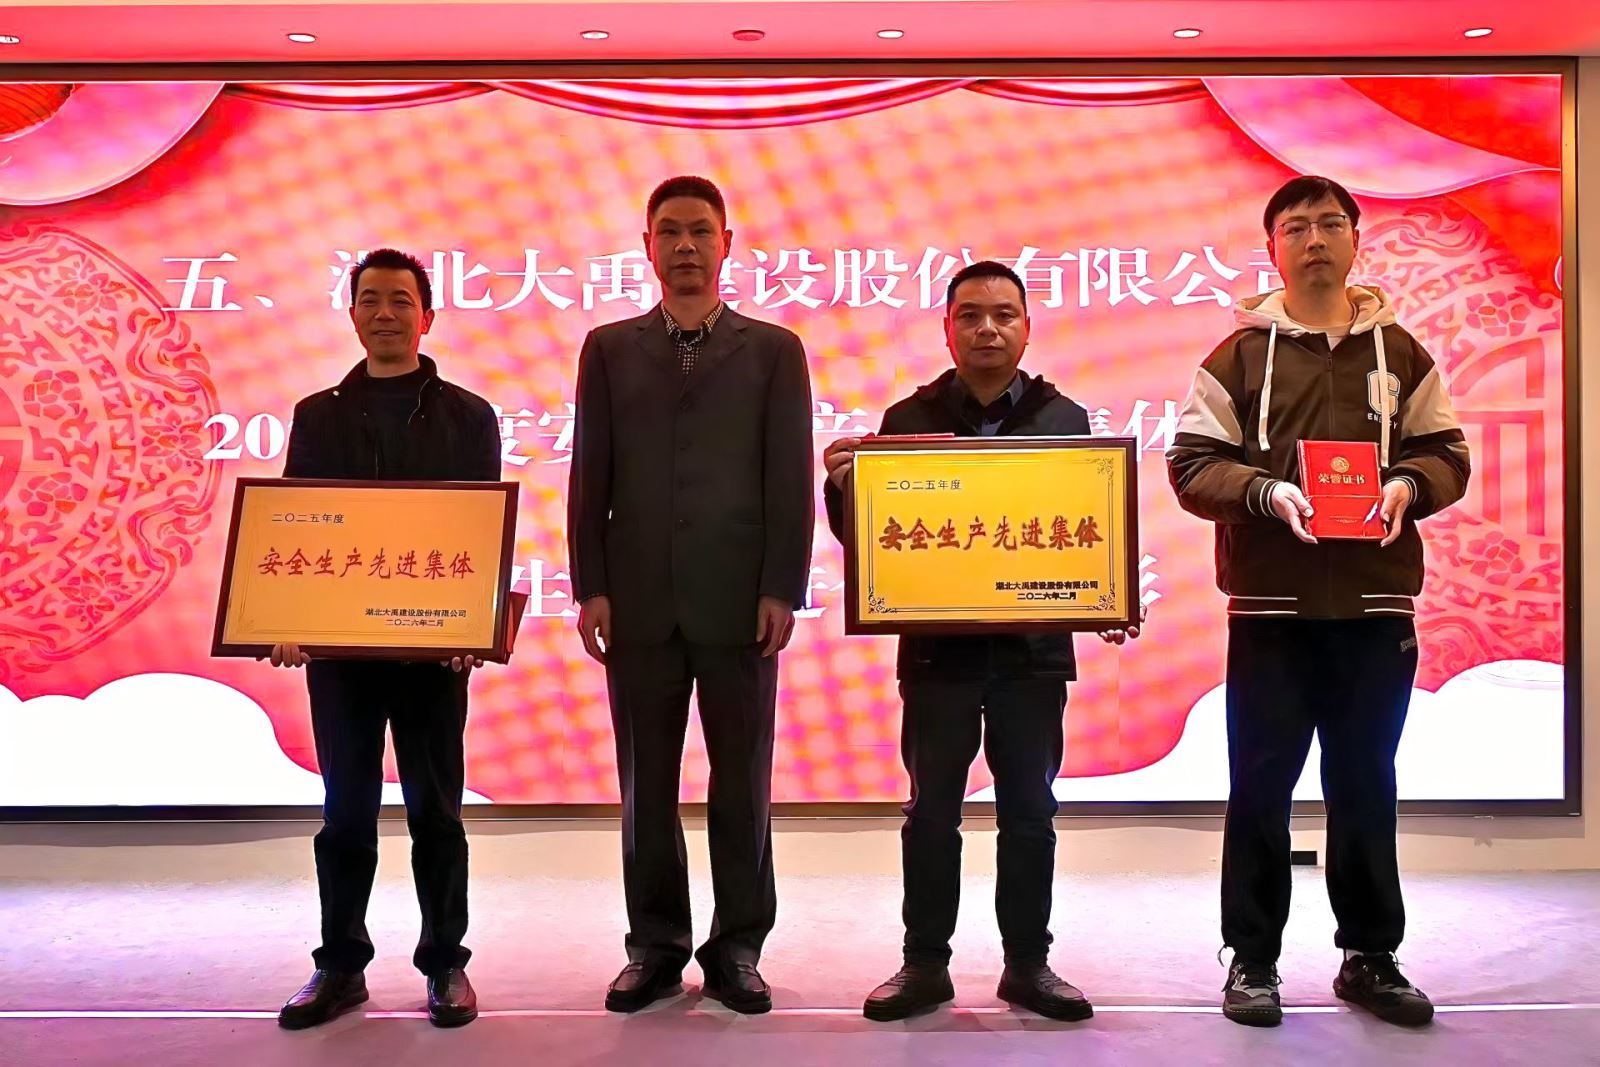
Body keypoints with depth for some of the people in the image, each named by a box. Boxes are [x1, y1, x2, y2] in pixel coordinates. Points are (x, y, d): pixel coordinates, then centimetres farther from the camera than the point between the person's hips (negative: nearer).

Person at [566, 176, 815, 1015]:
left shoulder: (773, 349, 7)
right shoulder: (608, 348, 11)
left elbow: (790, 480, 1)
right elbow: (589, 478, 7)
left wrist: (782, 590, -7)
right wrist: (591, 587, -2)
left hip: (739, 600, -1)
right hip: (640, 600, 2)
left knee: (742, 780, 6)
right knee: (646, 782, 8)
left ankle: (737, 946, 18)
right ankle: (655, 944, 20)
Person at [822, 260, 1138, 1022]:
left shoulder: (1065, 419, 4)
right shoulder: (909, 418, 2)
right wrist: (843, 484, -19)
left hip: (1033, 646, 1)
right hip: (937, 646, 0)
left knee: (1029, 812, 8)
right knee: (931, 812, 7)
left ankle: (1028, 963, 20)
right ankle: (924, 964, 18)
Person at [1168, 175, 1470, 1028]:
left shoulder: (1401, 354, 12)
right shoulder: (1237, 357, 5)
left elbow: (1447, 454, 10)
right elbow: (1191, 466, -2)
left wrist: (1409, 484, -12)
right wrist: (1264, 492, -19)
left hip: (1377, 603, 2)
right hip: (1271, 604, -2)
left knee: (1365, 786, 9)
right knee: (1259, 786, 2)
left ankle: (1370, 956, 22)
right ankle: (1252, 958, 14)